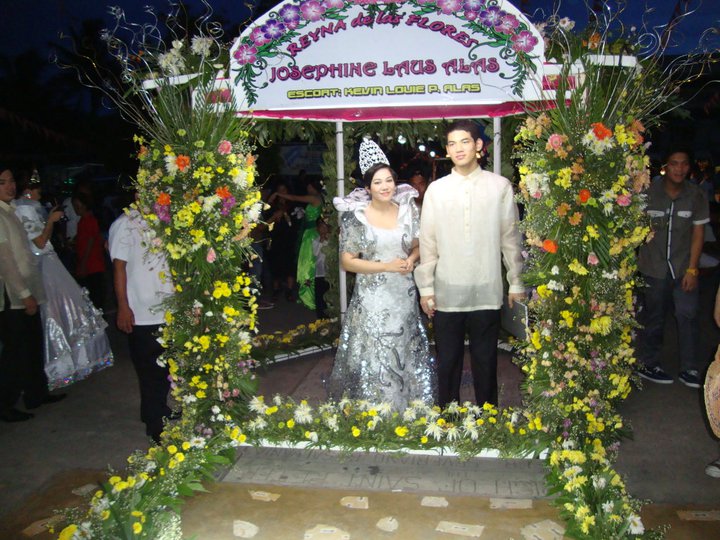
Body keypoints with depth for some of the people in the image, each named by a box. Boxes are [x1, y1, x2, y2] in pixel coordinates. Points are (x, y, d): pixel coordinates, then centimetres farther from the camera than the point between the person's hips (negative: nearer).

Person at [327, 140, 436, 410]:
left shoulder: (407, 211, 4)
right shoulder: (356, 217, -7)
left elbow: (417, 246, 16)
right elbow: (347, 261, -7)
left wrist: (411, 260, -7)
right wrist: (386, 266, -16)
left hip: (404, 297, 4)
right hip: (372, 299, -3)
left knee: (406, 356, 11)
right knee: (373, 360, 1)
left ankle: (407, 413, 28)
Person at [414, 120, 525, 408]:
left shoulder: (500, 186, 1)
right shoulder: (436, 189, 3)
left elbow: (510, 238, 4)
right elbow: (427, 242, 3)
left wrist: (516, 283, 5)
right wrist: (426, 287, 1)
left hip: (487, 291, -1)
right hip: (447, 292, 1)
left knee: (485, 360, 11)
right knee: (447, 362, 10)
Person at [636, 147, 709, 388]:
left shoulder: (696, 195, -1)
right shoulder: (649, 192, -6)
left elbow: (698, 233, 0)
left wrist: (692, 269, -5)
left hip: (683, 268, 2)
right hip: (653, 267, -1)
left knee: (688, 316, 0)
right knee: (652, 317, 8)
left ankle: (689, 369, 13)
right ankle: (647, 364, 23)